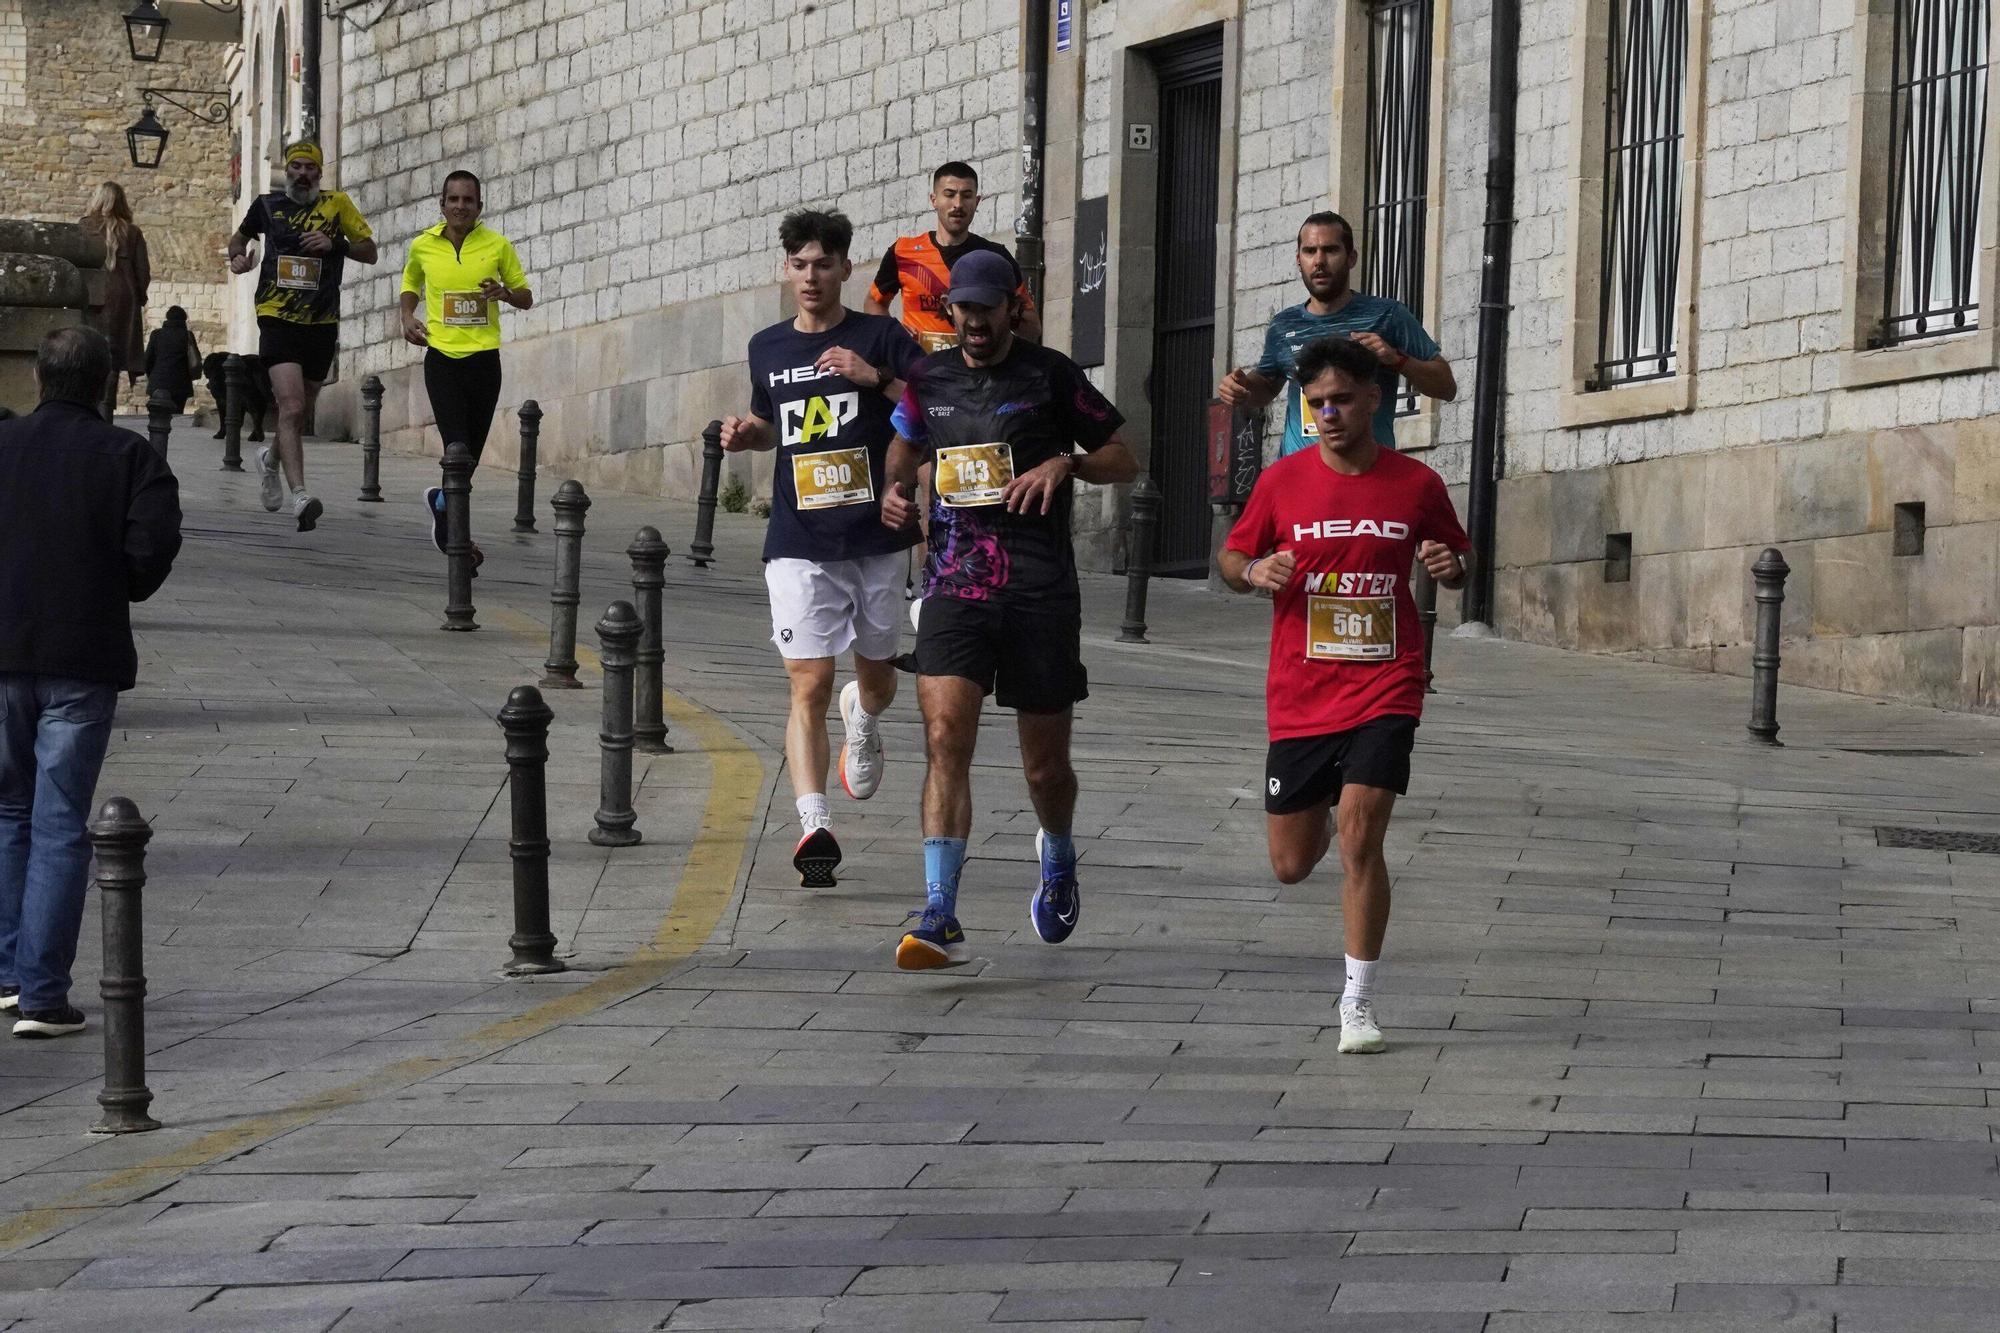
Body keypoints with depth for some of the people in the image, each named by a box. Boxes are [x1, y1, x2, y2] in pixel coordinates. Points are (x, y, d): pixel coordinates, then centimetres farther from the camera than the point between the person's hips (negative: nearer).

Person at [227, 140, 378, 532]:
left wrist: (335, 244, -14)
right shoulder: (267, 205, 7)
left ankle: (273, 459, 48)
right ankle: (300, 495, -28)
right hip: (278, 321, -2)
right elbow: (240, 235, 27)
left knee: (301, 411, 17)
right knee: (291, 407, -19)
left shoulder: (337, 204, 4)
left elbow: (369, 252, 4)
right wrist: (237, 256, 4)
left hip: (321, 324, 2)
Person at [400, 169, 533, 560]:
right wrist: (408, 317, 6)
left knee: (471, 454, 8)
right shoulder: (423, 246, 4)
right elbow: (410, 283, 25)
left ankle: (441, 502, 37)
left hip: (484, 359, 1)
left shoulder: (498, 246, 1)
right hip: (442, 358, -1)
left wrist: (504, 293, -14)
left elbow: (526, 298, 9)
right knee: (458, 449, -13)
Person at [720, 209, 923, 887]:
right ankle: (814, 825, -18)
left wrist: (876, 378, -20)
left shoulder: (881, 337, -2)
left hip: (876, 538, -1)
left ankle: (863, 719, 53)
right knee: (809, 685, -12)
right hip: (799, 545, 1)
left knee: (876, 676, 16)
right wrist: (747, 433, 5)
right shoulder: (768, 348, 9)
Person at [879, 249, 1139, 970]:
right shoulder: (927, 380, 11)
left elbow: (1124, 460, 7)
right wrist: (895, 494, 8)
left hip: (1040, 589, -1)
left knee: (1045, 764, 7)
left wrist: (1065, 462, -12)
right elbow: (905, 449, 30)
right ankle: (940, 918, -23)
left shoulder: (1050, 375, 2)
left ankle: (1058, 857, 42)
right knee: (945, 738, -18)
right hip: (953, 585, 1)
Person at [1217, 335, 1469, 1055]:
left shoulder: (1416, 484, 0)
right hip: (1299, 698, 2)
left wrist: (1449, 566, -9)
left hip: (1384, 691, -2)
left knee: (1360, 838, -18)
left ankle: (1359, 1002, -7)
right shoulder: (1283, 482, -1)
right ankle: (1324, 812, 46)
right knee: (1291, 865, 8)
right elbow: (1231, 558, 10)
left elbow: (1454, 561, 15)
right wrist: (1254, 571, -13)